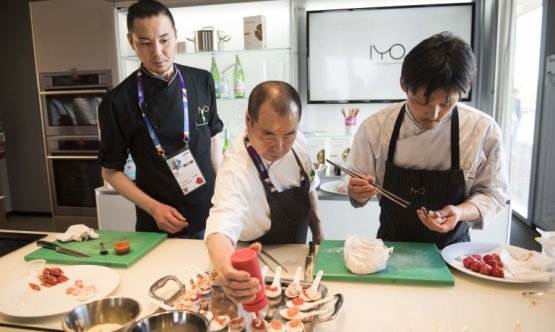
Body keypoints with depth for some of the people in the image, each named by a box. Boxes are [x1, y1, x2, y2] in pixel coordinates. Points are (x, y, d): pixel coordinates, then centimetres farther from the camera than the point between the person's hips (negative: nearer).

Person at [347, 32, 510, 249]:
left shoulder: (484, 130, -12)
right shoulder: (374, 127, -12)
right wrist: (359, 192, -22)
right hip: (392, 248, 0)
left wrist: (461, 212, -21)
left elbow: (493, 193, -2)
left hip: (451, 249, 1)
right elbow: (358, 192, -1)